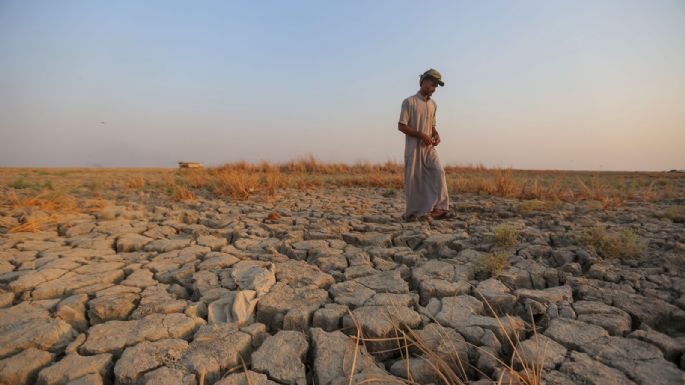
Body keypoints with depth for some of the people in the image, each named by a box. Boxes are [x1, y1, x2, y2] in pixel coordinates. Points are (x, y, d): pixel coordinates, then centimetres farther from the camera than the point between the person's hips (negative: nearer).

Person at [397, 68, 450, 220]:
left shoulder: (433, 104, 14)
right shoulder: (409, 102, -5)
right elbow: (401, 126, -10)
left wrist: (436, 135, 1)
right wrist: (421, 135, -17)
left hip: (429, 147, 5)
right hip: (414, 147, -5)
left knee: (438, 172, -13)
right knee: (414, 179, -1)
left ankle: (439, 208, -13)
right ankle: (413, 212, 12)